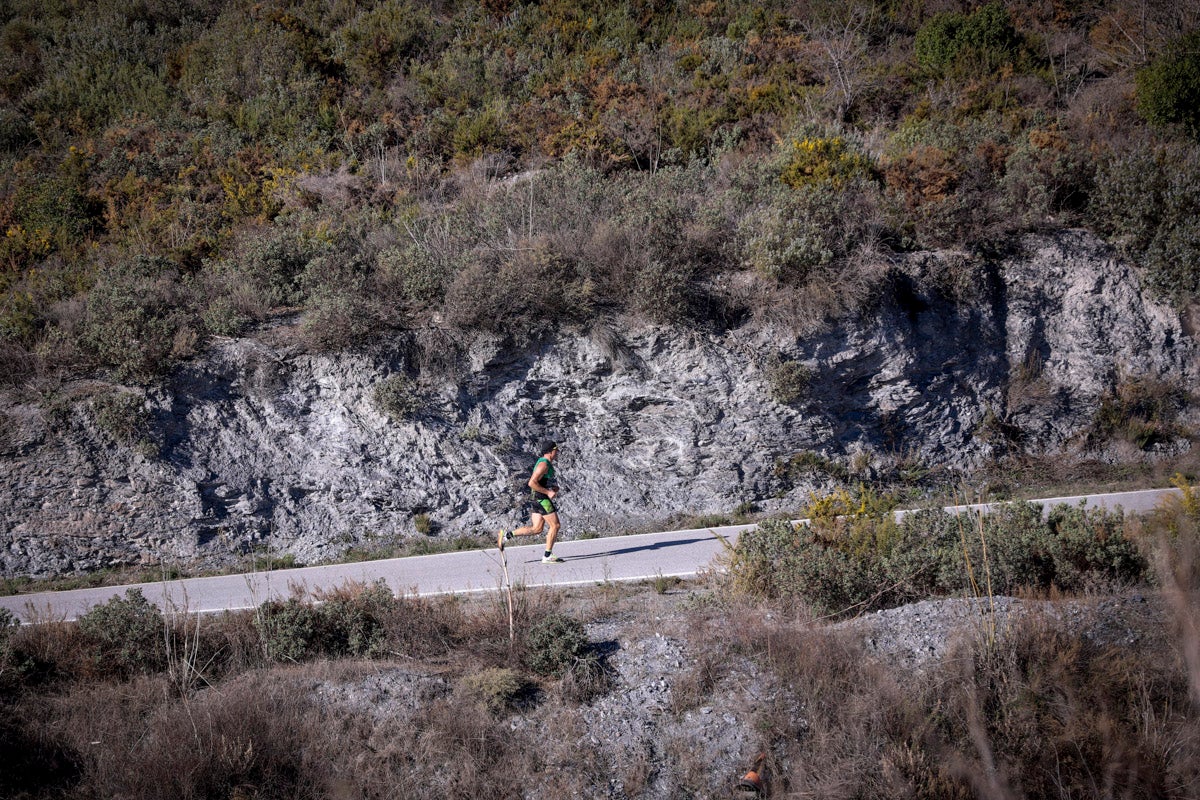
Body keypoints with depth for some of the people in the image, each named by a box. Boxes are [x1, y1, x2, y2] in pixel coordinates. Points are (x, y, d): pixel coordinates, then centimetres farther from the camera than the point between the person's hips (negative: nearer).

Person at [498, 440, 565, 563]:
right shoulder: (543, 464, -16)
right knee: (555, 525, -3)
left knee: (536, 529, 7)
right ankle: (547, 556, 1)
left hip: (536, 501, 10)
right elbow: (532, 483, -25)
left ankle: (506, 535, 3)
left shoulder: (546, 463, 17)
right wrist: (548, 492, -21)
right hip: (541, 499, -10)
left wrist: (555, 488, 11)